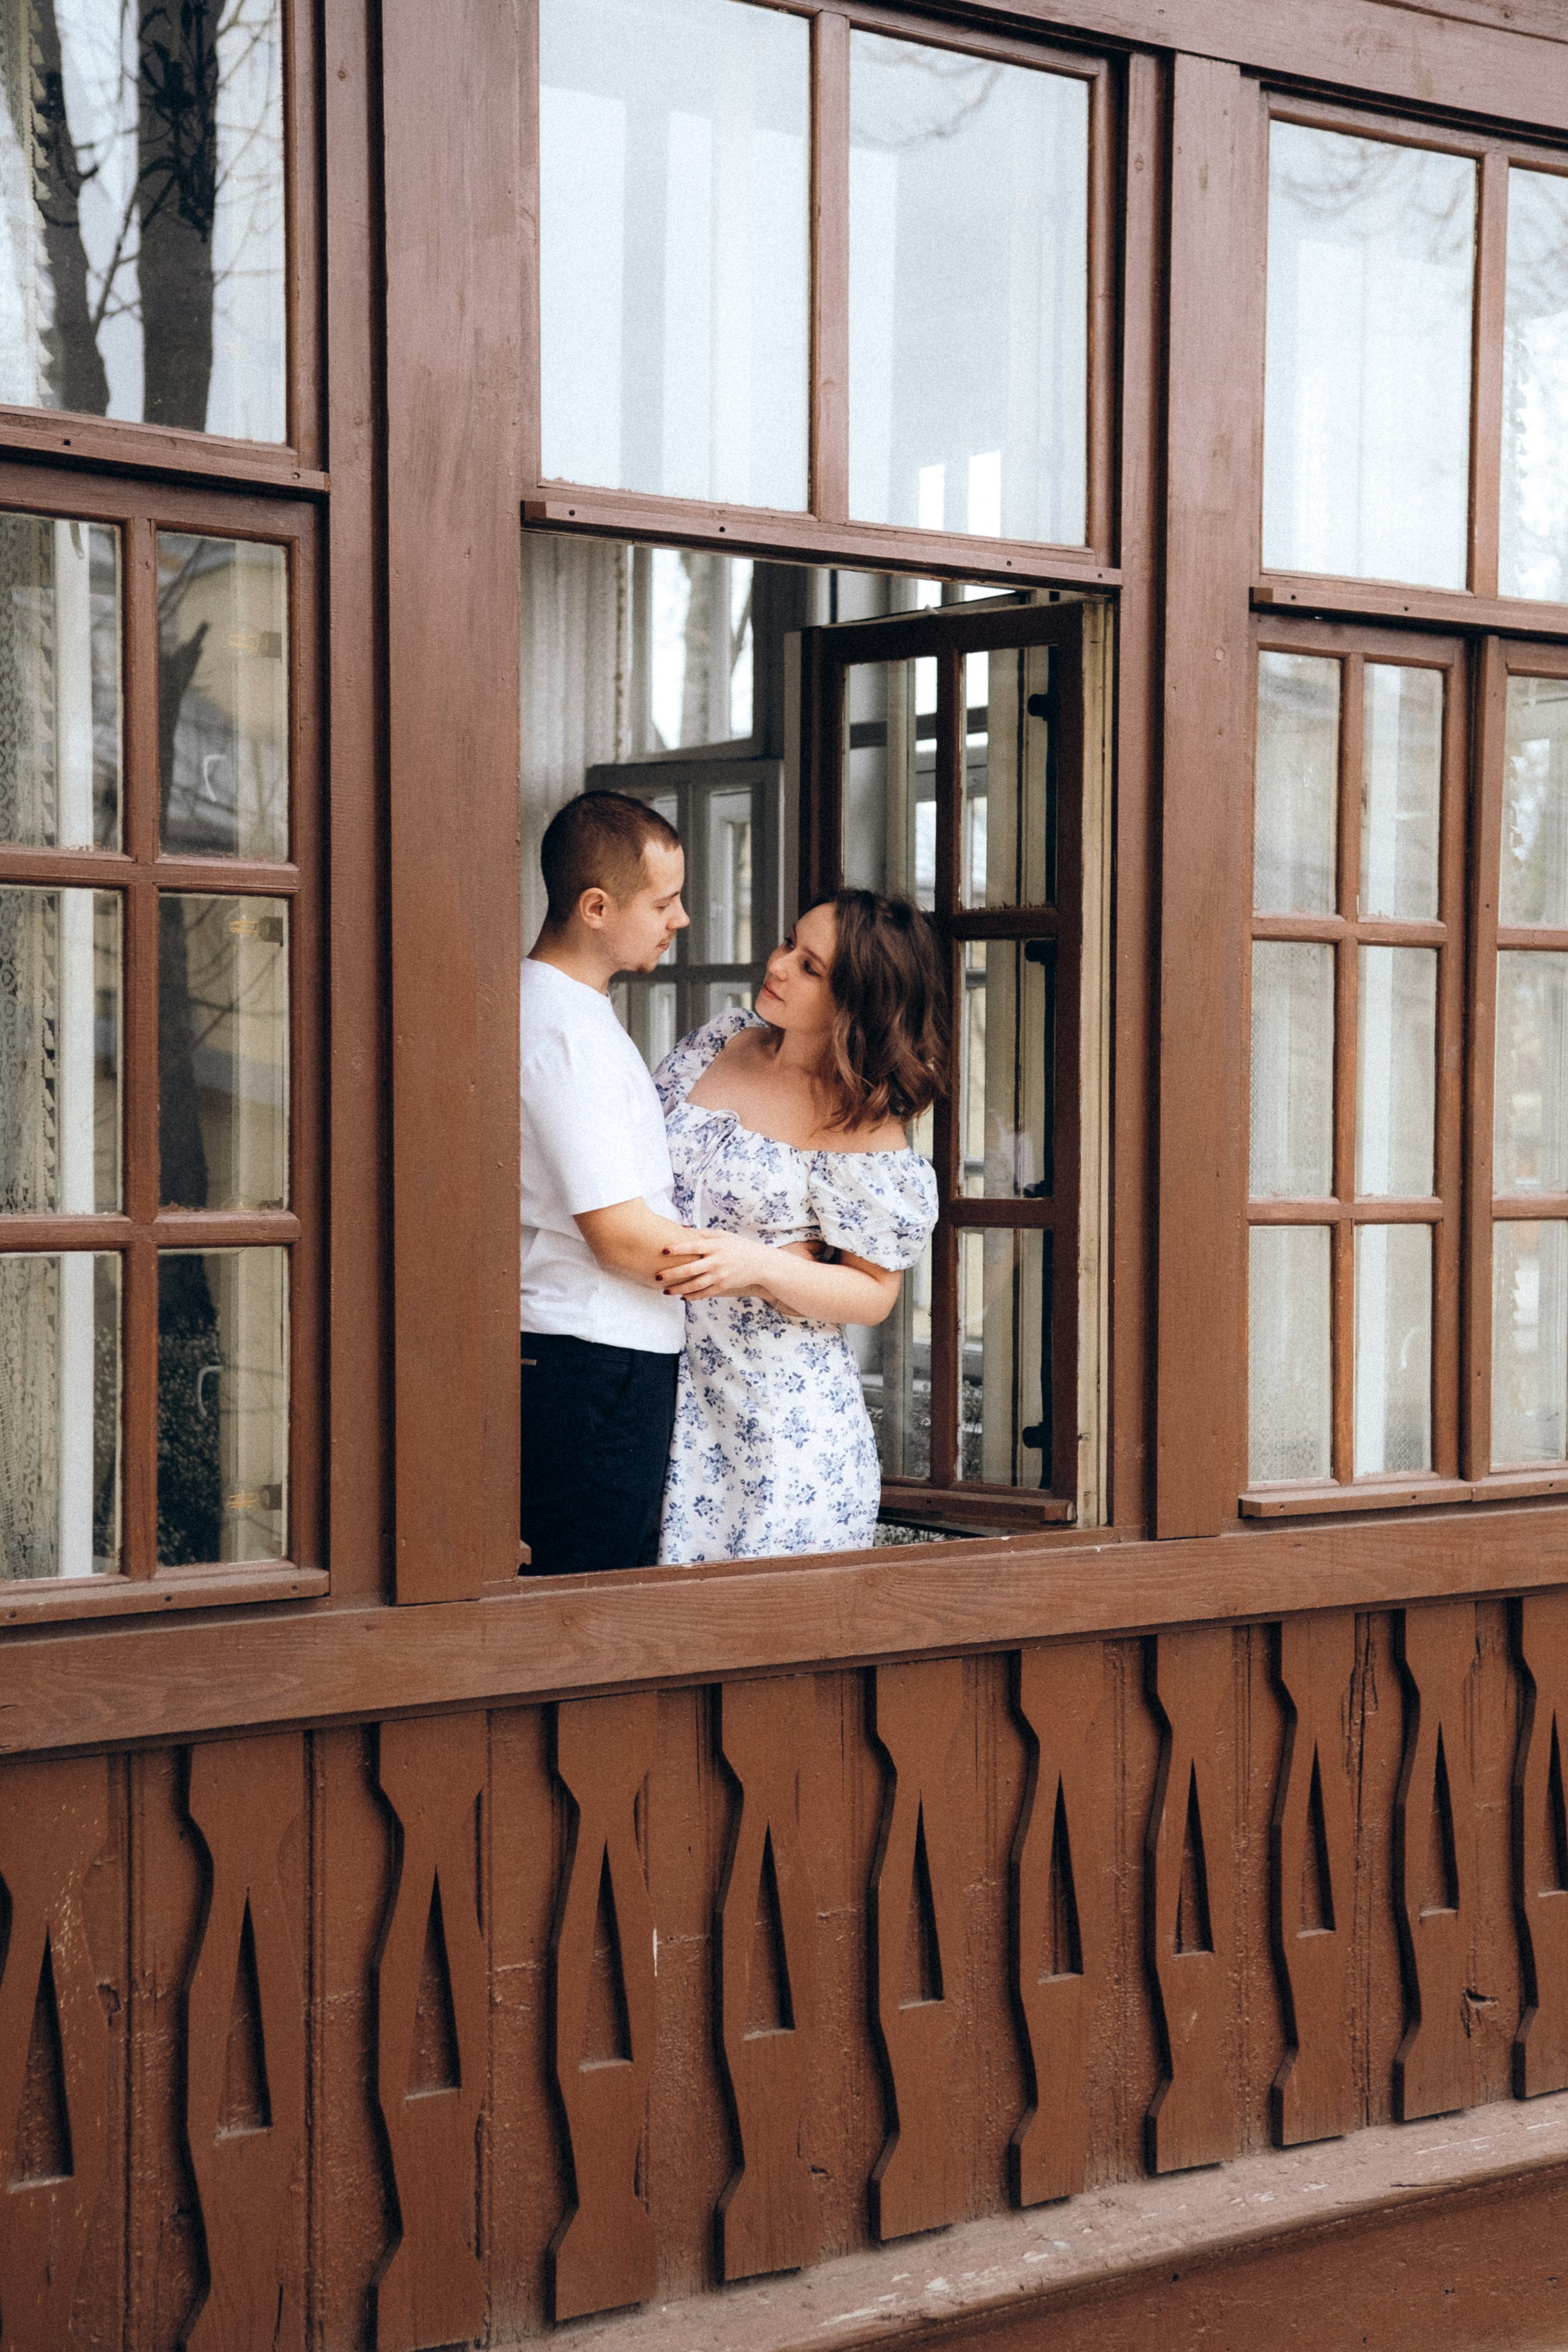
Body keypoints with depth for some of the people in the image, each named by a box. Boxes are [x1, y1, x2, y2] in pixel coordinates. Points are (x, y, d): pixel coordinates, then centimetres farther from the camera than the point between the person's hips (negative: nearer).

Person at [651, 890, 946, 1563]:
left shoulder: (862, 1129, -12)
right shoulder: (721, 1042, 5)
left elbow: (873, 1294, -9)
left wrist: (758, 1266, -22)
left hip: (776, 1406, -5)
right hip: (666, 1379, 5)